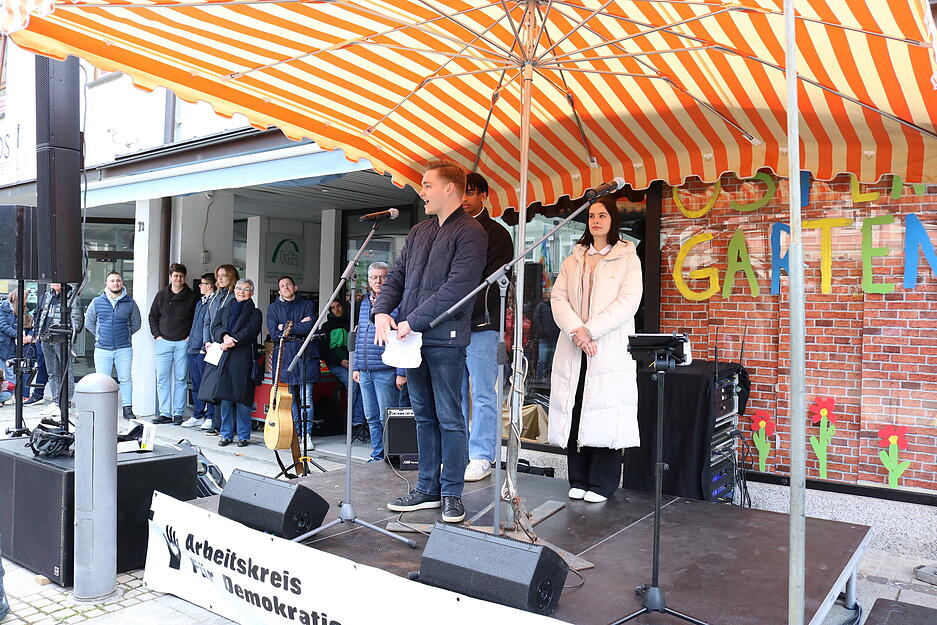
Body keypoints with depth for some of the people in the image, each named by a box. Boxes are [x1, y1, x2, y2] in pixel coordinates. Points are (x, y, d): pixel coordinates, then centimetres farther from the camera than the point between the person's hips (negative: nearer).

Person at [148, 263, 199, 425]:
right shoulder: (161, 295, 9)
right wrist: (157, 334, 5)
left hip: (183, 343, -2)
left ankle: (178, 413, 7)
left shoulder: (193, 297, 3)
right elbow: (153, 316, 16)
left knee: (181, 379, 1)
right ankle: (165, 413, 7)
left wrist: (191, 336, -2)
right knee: (162, 378, 1)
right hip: (164, 342, 2)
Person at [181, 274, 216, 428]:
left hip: (204, 350, -9)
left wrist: (207, 345, -18)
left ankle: (210, 417, 4)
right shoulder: (200, 302, 19)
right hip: (192, 349, 9)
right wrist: (190, 343, 20)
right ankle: (197, 416, 21)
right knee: (196, 384, 13)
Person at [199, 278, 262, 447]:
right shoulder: (224, 311, 22)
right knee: (225, 397, 2)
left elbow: (250, 332, -5)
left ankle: (243, 435, 3)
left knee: (241, 397, -5)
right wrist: (225, 336, -14)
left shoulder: (255, 313, 10)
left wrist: (231, 342, -15)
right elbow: (215, 327, 7)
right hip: (222, 358, 3)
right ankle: (227, 434, 11)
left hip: (243, 358, -3)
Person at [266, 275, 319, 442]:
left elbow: (310, 328, -10)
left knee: (306, 397, -4)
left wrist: (285, 327, -4)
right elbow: (274, 333, -1)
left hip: (306, 356, -2)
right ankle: (295, 433, 15)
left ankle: (306, 434, 2)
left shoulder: (307, 304, 6)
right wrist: (299, 327, -5)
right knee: (290, 397, 5)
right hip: (285, 357, 2)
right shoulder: (273, 307, 12)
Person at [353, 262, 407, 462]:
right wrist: (356, 366, 16)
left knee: (386, 418, -3)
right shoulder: (364, 303, 16)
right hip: (365, 371, 7)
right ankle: (377, 456, 22)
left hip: (386, 371, -7)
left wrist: (402, 372, -15)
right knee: (372, 418, 12)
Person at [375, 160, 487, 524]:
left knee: (449, 419, 0)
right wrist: (382, 311, -2)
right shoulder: (418, 232, 19)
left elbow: (456, 288, -16)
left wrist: (412, 322, -16)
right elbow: (397, 276, 17)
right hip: (412, 339, 8)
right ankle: (427, 489, 23)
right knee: (424, 417, 13)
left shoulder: (470, 233, -6)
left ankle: (451, 493, 11)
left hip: (445, 339, -7)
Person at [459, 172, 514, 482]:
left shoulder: (496, 233, 1)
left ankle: (481, 457, 6)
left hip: (481, 325, -6)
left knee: (484, 394, -1)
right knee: (455, 393, 10)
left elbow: (494, 282, -9)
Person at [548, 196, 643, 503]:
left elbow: (628, 302, -7)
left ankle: (602, 484, 8)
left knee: (604, 415, -4)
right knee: (574, 413, 3)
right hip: (573, 350, 4)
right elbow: (558, 297, 6)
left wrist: (590, 330, -15)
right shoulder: (573, 260, 17)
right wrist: (576, 331, -11)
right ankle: (578, 480, 15)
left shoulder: (628, 259, 5)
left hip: (610, 349, -4)